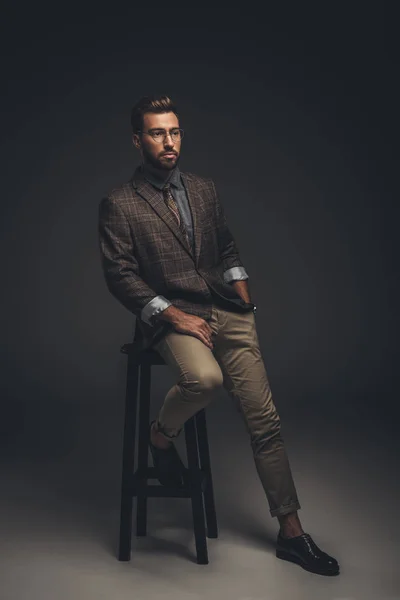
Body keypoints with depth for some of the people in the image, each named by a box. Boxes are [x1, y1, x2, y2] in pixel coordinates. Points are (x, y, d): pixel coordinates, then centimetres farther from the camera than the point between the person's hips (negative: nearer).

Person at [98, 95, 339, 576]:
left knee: (265, 419, -3)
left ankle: (291, 532, 8)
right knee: (205, 377, -37)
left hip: (225, 311, 5)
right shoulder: (119, 204, -1)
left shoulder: (204, 190, 15)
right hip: (169, 315, -4)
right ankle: (161, 436, -3)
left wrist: (244, 299, 7)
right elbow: (120, 276, -6)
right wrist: (174, 315, -14)